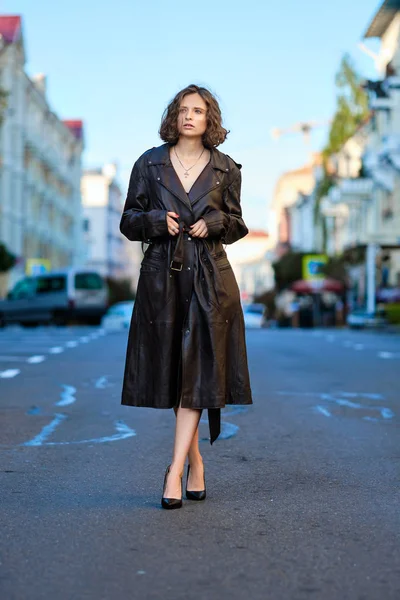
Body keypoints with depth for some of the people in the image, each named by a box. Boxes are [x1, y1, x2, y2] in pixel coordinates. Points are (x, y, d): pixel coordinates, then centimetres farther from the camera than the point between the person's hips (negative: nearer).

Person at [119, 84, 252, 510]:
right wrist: (157, 220, -11)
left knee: (197, 371, -10)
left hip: (209, 280, -1)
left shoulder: (226, 169, 6)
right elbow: (129, 222, 8)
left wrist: (213, 224, -7)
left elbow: (236, 225, 13)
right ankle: (196, 465, 22)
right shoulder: (150, 164, 6)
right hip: (162, 275, 1)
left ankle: (175, 471, -10)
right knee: (172, 372, 6)